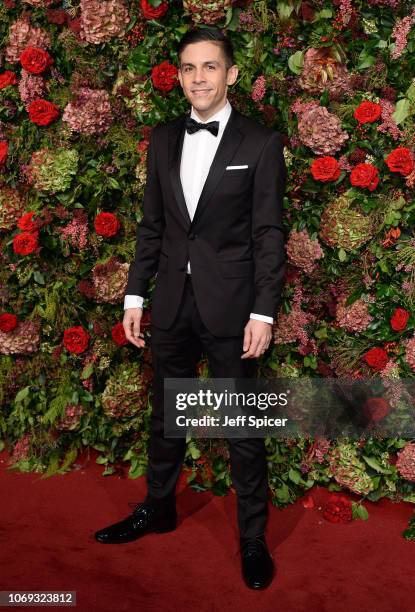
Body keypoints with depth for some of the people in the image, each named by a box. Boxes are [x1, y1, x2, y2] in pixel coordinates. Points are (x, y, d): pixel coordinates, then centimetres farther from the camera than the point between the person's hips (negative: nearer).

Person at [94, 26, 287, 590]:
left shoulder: (261, 143, -5)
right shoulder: (163, 139, 8)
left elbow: (269, 235, -7)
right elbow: (151, 224, 10)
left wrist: (264, 313, -12)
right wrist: (135, 294, 7)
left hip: (230, 306, -4)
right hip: (172, 304, 5)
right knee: (165, 414, 18)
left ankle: (253, 537, 23)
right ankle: (158, 508, 39)